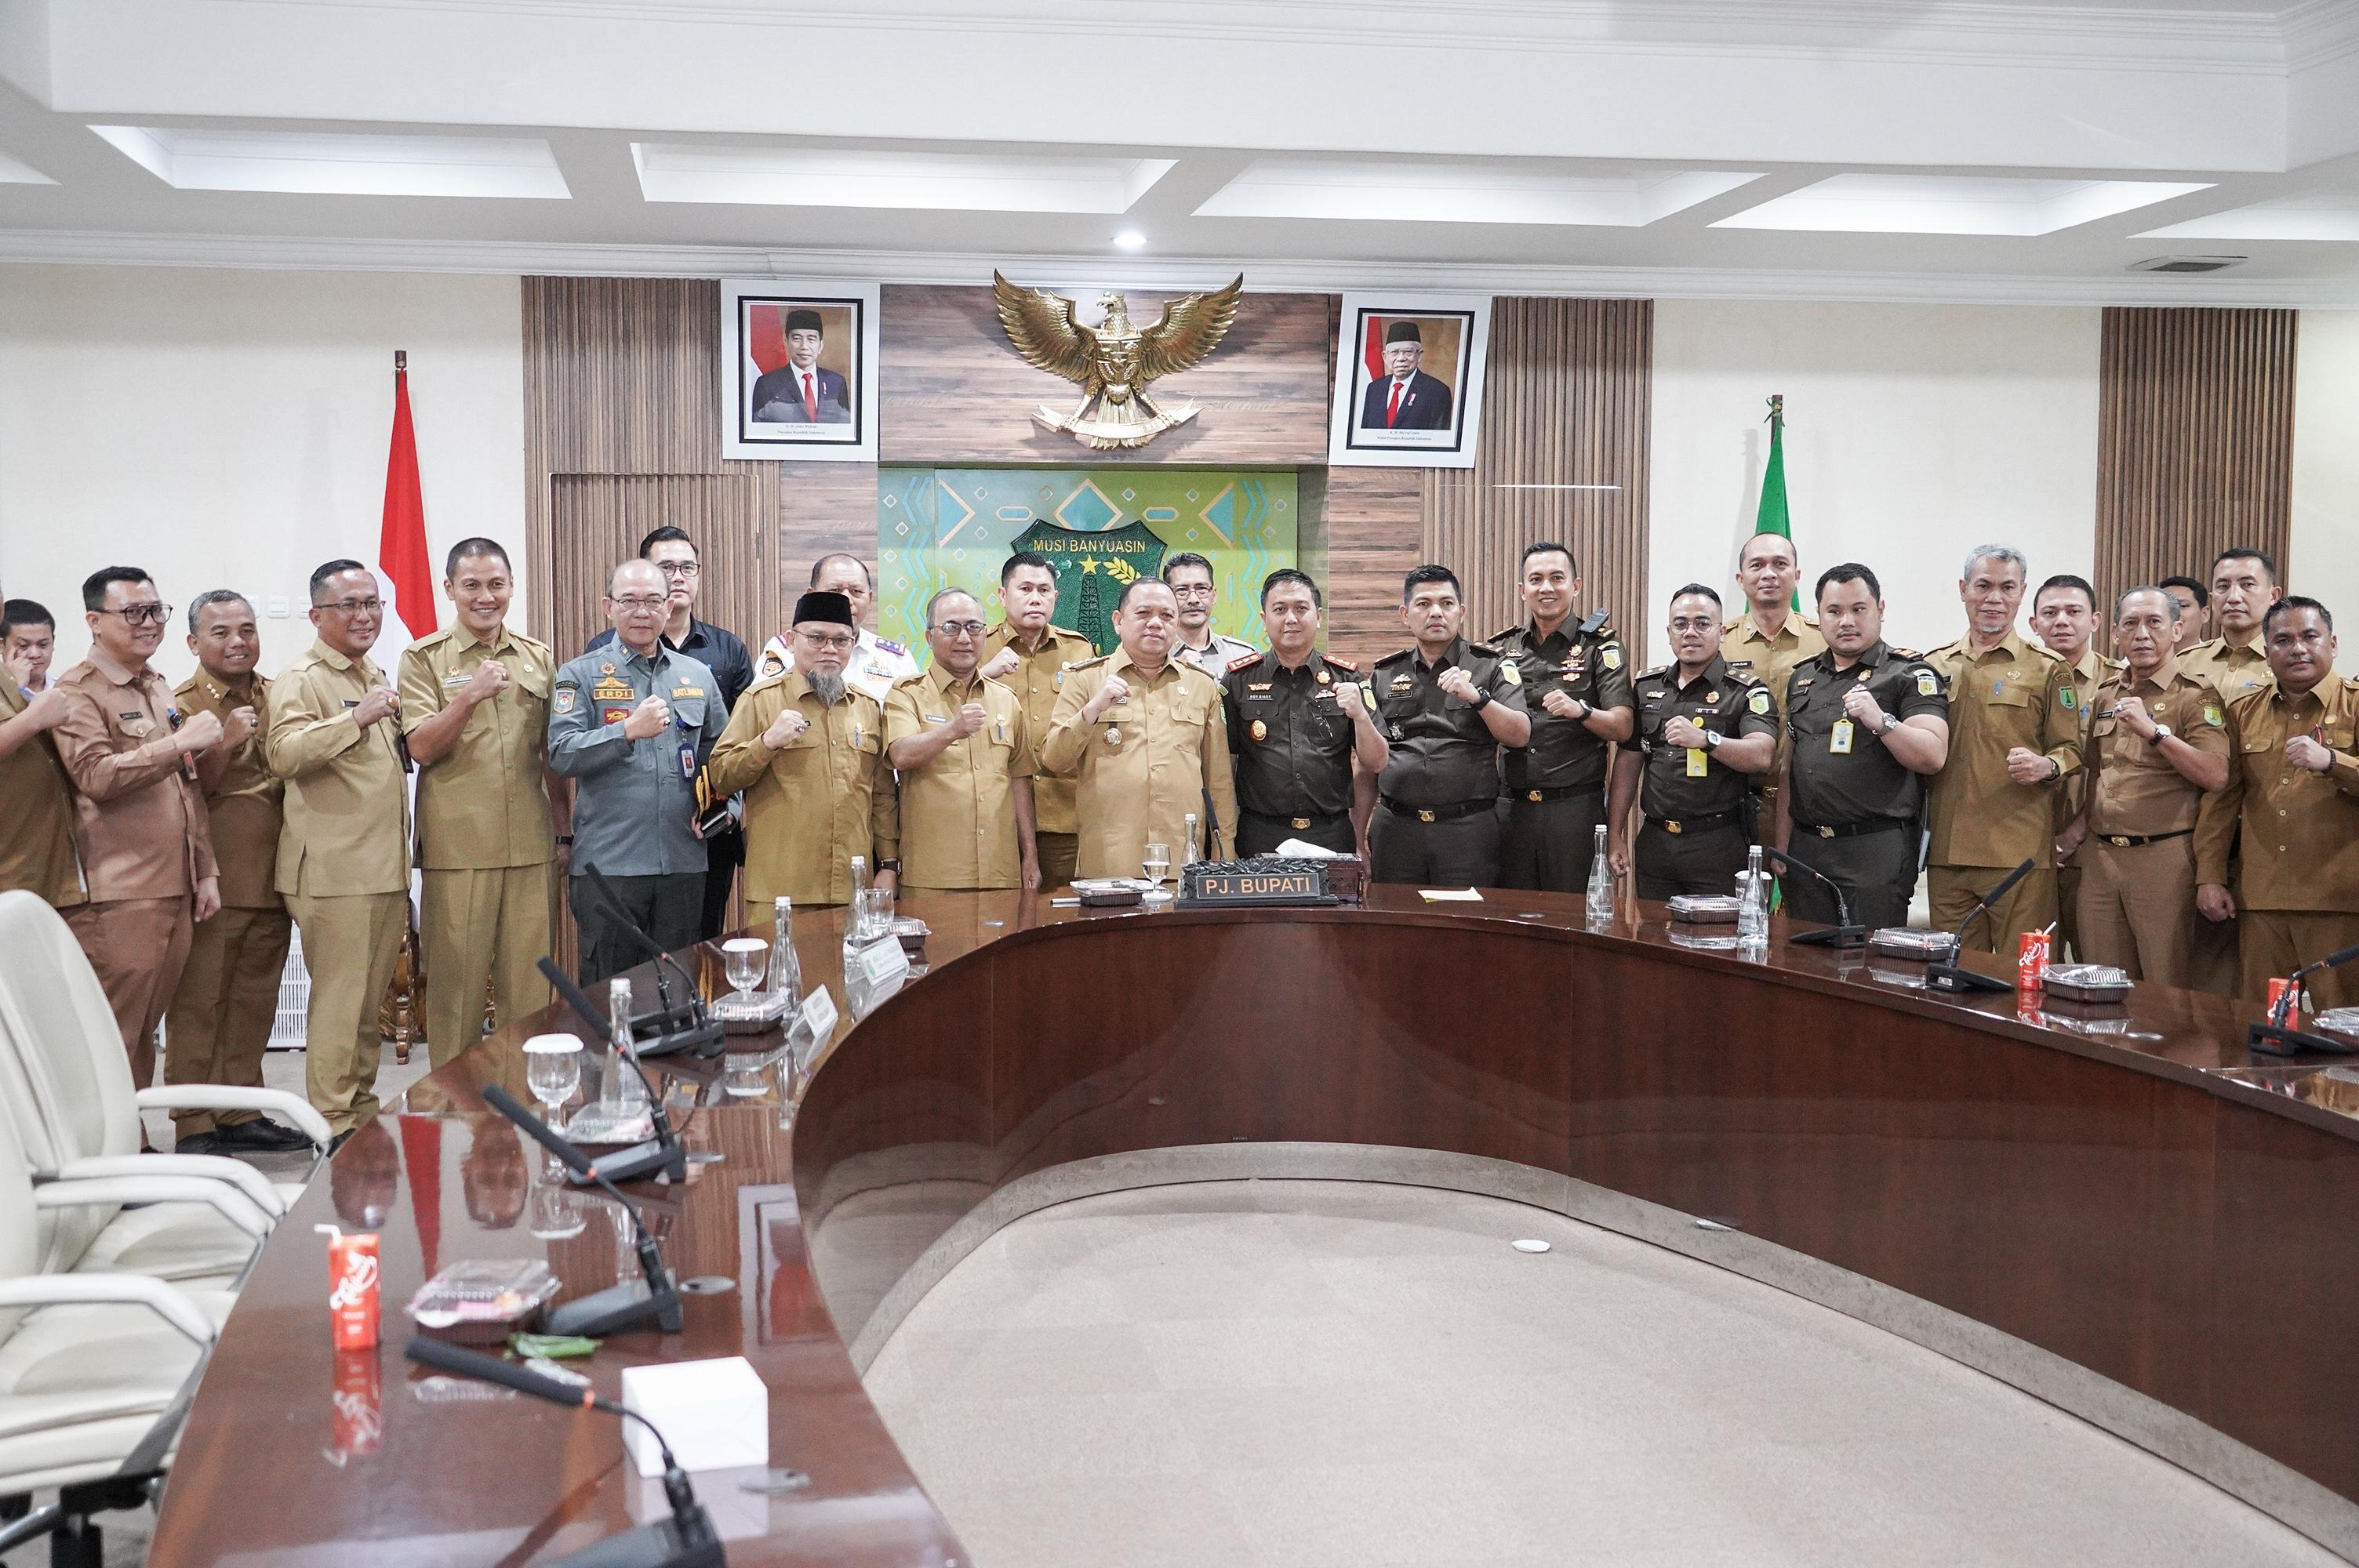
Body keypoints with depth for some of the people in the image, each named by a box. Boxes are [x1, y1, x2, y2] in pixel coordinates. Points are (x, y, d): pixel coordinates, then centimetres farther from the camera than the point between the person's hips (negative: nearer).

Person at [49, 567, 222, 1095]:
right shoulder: (77, 692, -6)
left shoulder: (160, 690, 18)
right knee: (113, 1035, -4)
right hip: (117, 896, -7)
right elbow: (97, 775, -22)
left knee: (144, 1029, 12)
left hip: (174, 890, 7)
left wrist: (205, 871, 18)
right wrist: (182, 742, -24)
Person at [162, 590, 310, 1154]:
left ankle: (241, 1114, 21)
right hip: (212, 882, -6)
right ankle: (193, 1127, 6)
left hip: (271, 881, 6)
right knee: (199, 1006, 0)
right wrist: (225, 742, -24)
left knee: (254, 1004, 12)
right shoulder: (181, 704, -6)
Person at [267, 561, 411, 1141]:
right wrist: (356, 719, -31)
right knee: (339, 1001, -6)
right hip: (335, 870, -8)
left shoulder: (376, 677, 19)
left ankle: (362, 1111, 22)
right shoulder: (301, 679, -7)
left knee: (372, 1001, 13)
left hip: (387, 869, 8)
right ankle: (334, 1127, 1)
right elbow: (284, 752, -25)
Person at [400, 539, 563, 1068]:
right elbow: (422, 748, -9)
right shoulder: (424, 659, 1)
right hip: (458, 847, -3)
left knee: (530, 985, 7)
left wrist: (564, 820, 18)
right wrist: (470, 695, -22)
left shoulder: (540, 659, 12)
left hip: (531, 846, 3)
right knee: (456, 983, 3)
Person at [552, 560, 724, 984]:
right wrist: (629, 731, -22)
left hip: (684, 864, 4)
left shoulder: (697, 675, 14)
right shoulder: (581, 675, 2)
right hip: (607, 864, -3)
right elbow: (562, 754, -10)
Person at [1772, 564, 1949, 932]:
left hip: (1876, 847, -5)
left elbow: (1932, 757, -11)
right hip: (1806, 847, 5)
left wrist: (1881, 722, -26)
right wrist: (1781, 846, 14)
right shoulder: (1803, 677, 16)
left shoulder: (1910, 674, -1)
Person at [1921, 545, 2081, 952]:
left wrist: (2046, 766, -16)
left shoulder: (2048, 670, 5)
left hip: (2019, 855, -3)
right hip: (1946, 851, 3)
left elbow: (2071, 749, 4)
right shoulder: (1934, 666, 14)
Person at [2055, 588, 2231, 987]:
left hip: (2163, 859, -6)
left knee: (2167, 994, -1)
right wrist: (2082, 823, 9)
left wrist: (2154, 732, -22)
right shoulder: (2105, 694, 15)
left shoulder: (2196, 696, -4)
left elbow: (2216, 775, -17)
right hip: (2100, 855, 6)